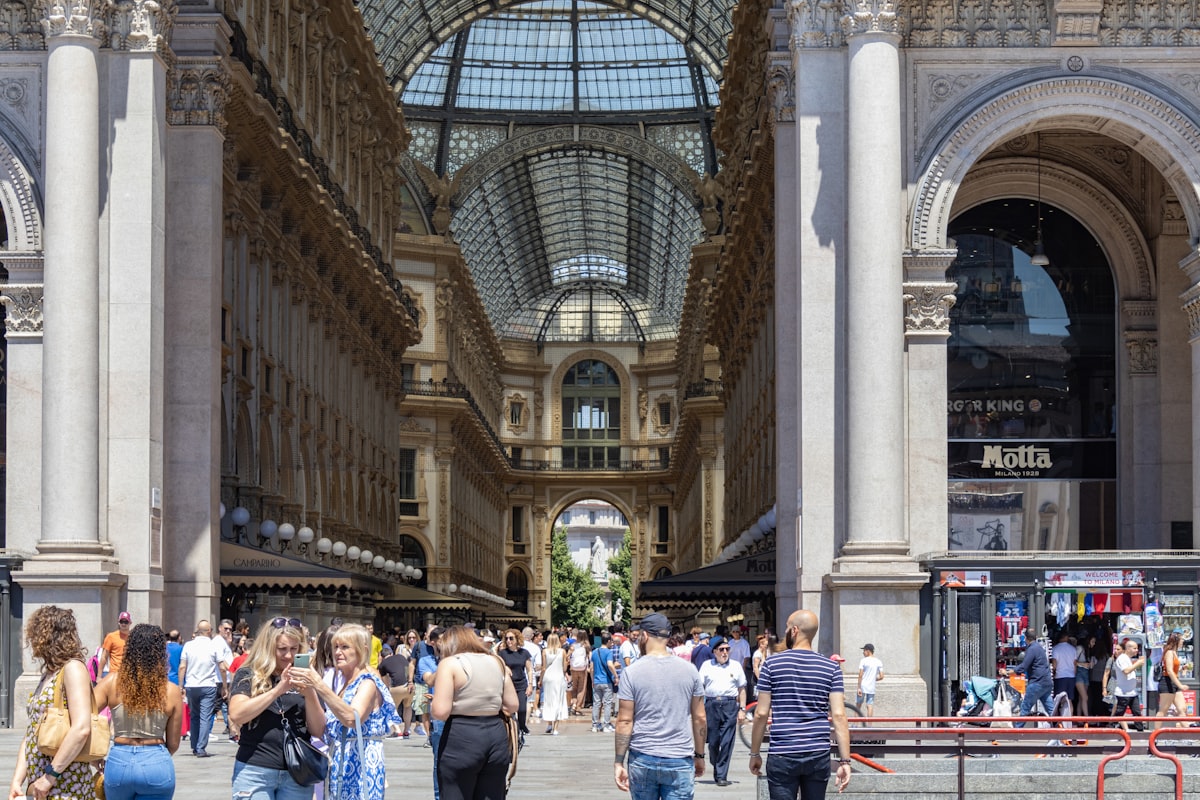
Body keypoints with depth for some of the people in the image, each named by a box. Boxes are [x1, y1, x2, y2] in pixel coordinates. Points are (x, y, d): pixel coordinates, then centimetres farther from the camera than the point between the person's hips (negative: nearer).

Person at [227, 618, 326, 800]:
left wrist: (310, 694, -13)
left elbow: (318, 729, 5)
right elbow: (236, 715, -14)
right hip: (255, 771, -3)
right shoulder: (248, 675, 2)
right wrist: (278, 690, -19)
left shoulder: (303, 679, 9)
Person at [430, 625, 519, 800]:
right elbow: (513, 705, 11)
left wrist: (431, 705, 7)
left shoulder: (450, 663, -6)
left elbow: (440, 711, -14)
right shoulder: (497, 662, 11)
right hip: (496, 734, 5)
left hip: (461, 737, -5)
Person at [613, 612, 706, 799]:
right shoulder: (688, 670, 2)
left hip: (643, 760, 0)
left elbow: (624, 721, -7)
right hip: (680, 762, 1)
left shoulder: (632, 672, -5)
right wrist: (699, 756, 16)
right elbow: (699, 718, 5)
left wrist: (619, 762, -2)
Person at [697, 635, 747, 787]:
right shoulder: (707, 665, 10)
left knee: (726, 742, -6)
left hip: (730, 705, -1)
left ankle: (721, 775, -4)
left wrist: (742, 709, 6)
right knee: (712, 741, 3)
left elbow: (742, 689, 13)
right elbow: (700, 688, 9)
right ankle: (716, 768, 24)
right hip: (711, 704, 1)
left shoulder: (736, 666, 11)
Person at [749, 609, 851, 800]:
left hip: (782, 756, -2)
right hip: (819, 756, 2)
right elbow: (839, 716, -5)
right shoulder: (831, 668, 2)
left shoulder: (772, 664, -3)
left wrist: (754, 753, 7)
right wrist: (845, 760, -4)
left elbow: (761, 714, -3)